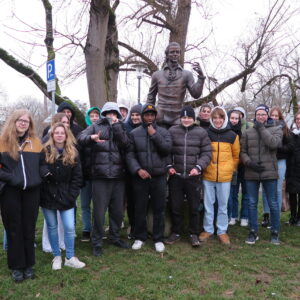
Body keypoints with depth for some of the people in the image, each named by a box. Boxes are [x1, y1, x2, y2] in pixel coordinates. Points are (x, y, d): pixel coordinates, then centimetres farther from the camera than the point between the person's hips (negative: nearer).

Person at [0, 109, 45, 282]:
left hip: (32, 191, 2)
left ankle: (29, 265, 25)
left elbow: (42, 163, 16)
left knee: (29, 229, 11)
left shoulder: (35, 142, 6)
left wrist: (42, 174, -1)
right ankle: (17, 266, 21)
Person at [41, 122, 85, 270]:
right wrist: (41, 193, -7)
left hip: (66, 197, 0)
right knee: (52, 227, 10)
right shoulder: (45, 152, -2)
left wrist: (72, 195, -6)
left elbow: (77, 177, 1)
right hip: (48, 196, 0)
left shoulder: (73, 153, 1)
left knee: (70, 228, -2)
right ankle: (56, 256, 26)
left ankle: (70, 258, 15)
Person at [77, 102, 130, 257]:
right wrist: (91, 137, -31)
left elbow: (125, 143, -3)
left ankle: (115, 237, 30)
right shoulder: (96, 126, 7)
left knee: (118, 210, 12)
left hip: (118, 175, 4)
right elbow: (81, 138, -10)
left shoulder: (120, 128, 16)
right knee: (99, 210, -2)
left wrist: (116, 124, -8)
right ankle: (97, 242, 12)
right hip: (100, 175, -4)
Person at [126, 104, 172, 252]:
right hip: (140, 177, 0)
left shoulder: (163, 132, 6)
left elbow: (167, 149, -8)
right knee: (140, 209, 9)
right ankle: (139, 237, 25)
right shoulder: (134, 133, 4)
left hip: (159, 177, 0)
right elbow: (130, 154, -2)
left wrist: (155, 134, -10)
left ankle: (158, 239, 21)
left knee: (159, 209, 7)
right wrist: (138, 169, -14)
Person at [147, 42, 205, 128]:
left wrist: (201, 76, -18)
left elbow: (196, 94, -6)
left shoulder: (187, 74, 5)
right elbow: (151, 97, 15)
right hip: (160, 120, 1)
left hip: (177, 120, 0)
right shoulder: (157, 75, 9)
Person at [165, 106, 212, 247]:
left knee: (194, 207, 9)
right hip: (175, 176, 1)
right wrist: (169, 166, -3)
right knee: (175, 206, 10)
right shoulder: (172, 131, 2)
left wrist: (198, 167, -12)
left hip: (193, 176, -1)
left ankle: (194, 234, 24)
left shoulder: (201, 132, 0)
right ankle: (175, 232, 27)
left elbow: (207, 153, 0)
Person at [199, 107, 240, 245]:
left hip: (225, 176, 0)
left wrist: (231, 169, 5)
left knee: (223, 205, 9)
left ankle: (222, 231, 22)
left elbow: (236, 155, 9)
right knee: (208, 204, 9)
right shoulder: (206, 134, -1)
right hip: (208, 175, 0)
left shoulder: (232, 135, 1)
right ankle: (208, 229, 22)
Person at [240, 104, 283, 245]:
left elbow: (273, 143, -16)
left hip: (269, 172, -2)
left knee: (273, 204, 5)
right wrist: (249, 163, -10)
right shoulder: (248, 132, 8)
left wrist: (261, 128, -10)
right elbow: (242, 152, 7)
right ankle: (253, 232, 21)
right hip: (251, 173, 2)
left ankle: (275, 232, 20)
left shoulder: (276, 129, 4)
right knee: (252, 203, 9)